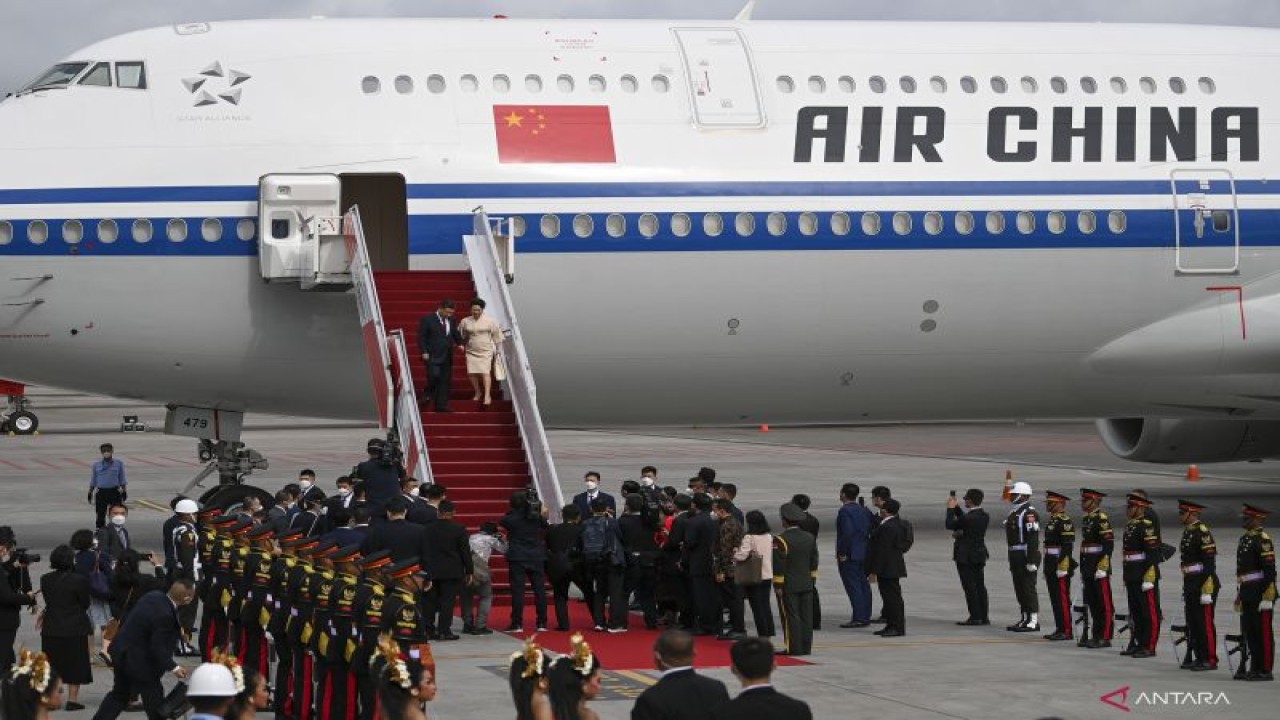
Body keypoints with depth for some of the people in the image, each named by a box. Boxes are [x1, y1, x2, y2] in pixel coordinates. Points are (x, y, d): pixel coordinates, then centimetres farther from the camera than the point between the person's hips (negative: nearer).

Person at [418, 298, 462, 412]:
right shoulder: (427, 320, -4)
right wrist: (424, 352, -14)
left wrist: (460, 343, -2)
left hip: (447, 356, 5)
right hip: (432, 356, -5)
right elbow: (421, 337, -5)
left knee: (445, 381, 3)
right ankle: (428, 394, 7)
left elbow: (456, 334, 19)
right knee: (434, 375, -21)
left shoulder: (451, 321, 12)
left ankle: (442, 405, 8)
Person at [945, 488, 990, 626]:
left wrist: (950, 508, 0)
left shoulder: (969, 518, -22)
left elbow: (950, 525, -12)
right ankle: (983, 617, 14)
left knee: (970, 587, -4)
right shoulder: (984, 516, 4)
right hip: (979, 555, 8)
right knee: (980, 586, 11)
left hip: (966, 556, -8)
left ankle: (975, 617, -4)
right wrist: (956, 507, 13)